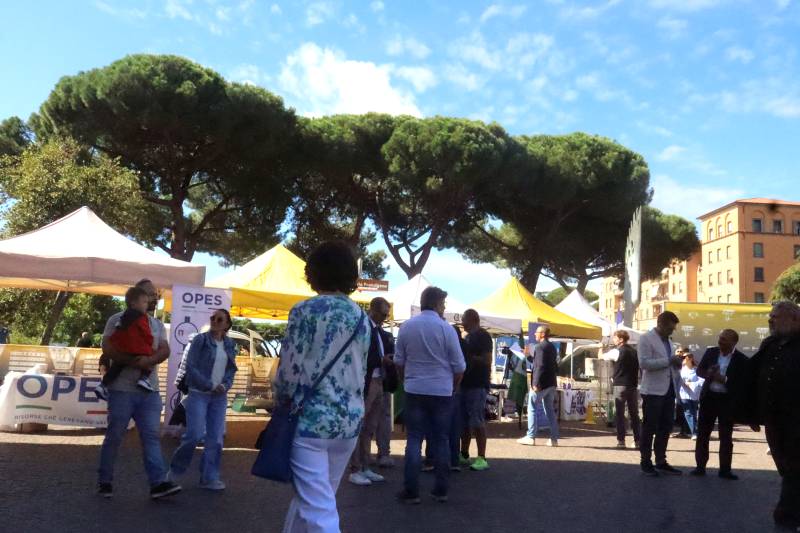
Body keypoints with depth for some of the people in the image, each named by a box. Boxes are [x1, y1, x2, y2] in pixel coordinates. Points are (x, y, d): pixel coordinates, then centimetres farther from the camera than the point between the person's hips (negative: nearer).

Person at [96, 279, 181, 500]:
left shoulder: (158, 325, 14)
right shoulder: (118, 319, -1)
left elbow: (164, 351, 1)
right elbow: (108, 348, -12)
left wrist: (148, 360, -19)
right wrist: (134, 361, -16)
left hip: (150, 390, 4)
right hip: (122, 389, -4)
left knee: (152, 436, -2)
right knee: (114, 436, 4)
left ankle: (158, 483, -5)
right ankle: (104, 481, 19)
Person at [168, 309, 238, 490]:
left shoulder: (230, 345, 9)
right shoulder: (200, 340, -5)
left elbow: (232, 370, 12)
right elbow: (190, 366, -10)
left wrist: (225, 385, -9)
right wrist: (209, 385, -14)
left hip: (220, 396, 4)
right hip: (199, 393, -4)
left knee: (215, 438, 4)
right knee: (195, 434, -9)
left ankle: (209, 478, 13)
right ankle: (175, 469, 15)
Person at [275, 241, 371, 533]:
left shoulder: (306, 311, -8)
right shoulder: (361, 317, 9)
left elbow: (289, 371, -10)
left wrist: (283, 401, 9)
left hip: (312, 418, -6)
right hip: (350, 420, 6)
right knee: (312, 496, 22)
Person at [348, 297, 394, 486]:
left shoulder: (379, 330, 15)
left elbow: (388, 350, 13)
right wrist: (381, 360, -18)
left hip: (378, 381, 9)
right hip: (364, 382, -9)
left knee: (370, 428, 15)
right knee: (359, 427, -1)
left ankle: (365, 467, 25)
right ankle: (355, 470, 7)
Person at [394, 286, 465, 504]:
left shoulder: (406, 326, -1)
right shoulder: (446, 329, -8)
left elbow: (399, 362, 7)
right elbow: (459, 367, -2)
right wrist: (452, 388, 15)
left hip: (414, 391, 1)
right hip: (442, 392, -1)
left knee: (414, 440, 5)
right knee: (441, 441, 9)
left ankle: (411, 491, 5)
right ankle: (440, 490, 16)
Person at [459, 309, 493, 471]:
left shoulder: (482, 336, -8)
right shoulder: (469, 337, 18)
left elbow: (487, 360, -16)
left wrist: (469, 357, -14)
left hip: (477, 385, -9)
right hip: (466, 383, 9)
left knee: (477, 422, -8)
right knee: (464, 421, 13)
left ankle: (482, 458, -5)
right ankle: (464, 455, 21)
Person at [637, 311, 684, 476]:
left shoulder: (667, 341, 18)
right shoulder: (646, 338, -8)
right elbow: (644, 363, -19)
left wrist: (676, 366, 5)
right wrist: (669, 360, -19)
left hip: (668, 390, 8)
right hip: (653, 391, -8)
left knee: (665, 428, 11)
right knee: (650, 428, -2)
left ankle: (661, 461, 19)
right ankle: (646, 463, 6)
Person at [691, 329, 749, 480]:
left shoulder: (742, 360, -9)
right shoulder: (710, 352, 3)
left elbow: (744, 384, -12)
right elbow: (699, 371, 9)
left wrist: (724, 380, -22)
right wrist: (707, 374, -12)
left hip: (727, 401, -3)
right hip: (708, 397, 3)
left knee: (726, 437, 6)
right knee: (702, 433, 7)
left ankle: (725, 469, 16)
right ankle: (700, 466, 15)